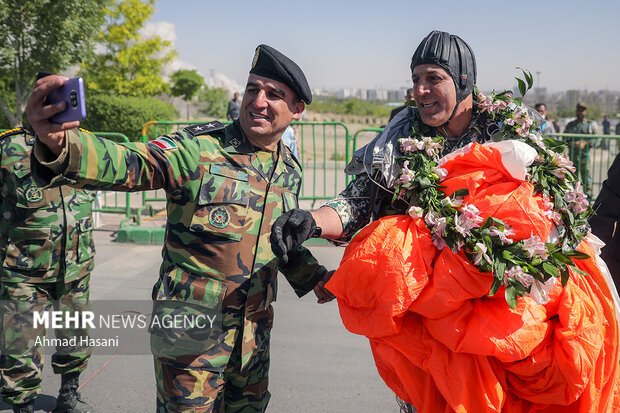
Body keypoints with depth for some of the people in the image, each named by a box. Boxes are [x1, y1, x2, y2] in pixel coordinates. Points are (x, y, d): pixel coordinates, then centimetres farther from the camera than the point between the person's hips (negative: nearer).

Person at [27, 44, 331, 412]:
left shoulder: (290, 171, 6)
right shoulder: (199, 149, -13)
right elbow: (128, 164, -28)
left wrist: (315, 278, 6)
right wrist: (59, 144, -46)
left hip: (254, 330, 6)